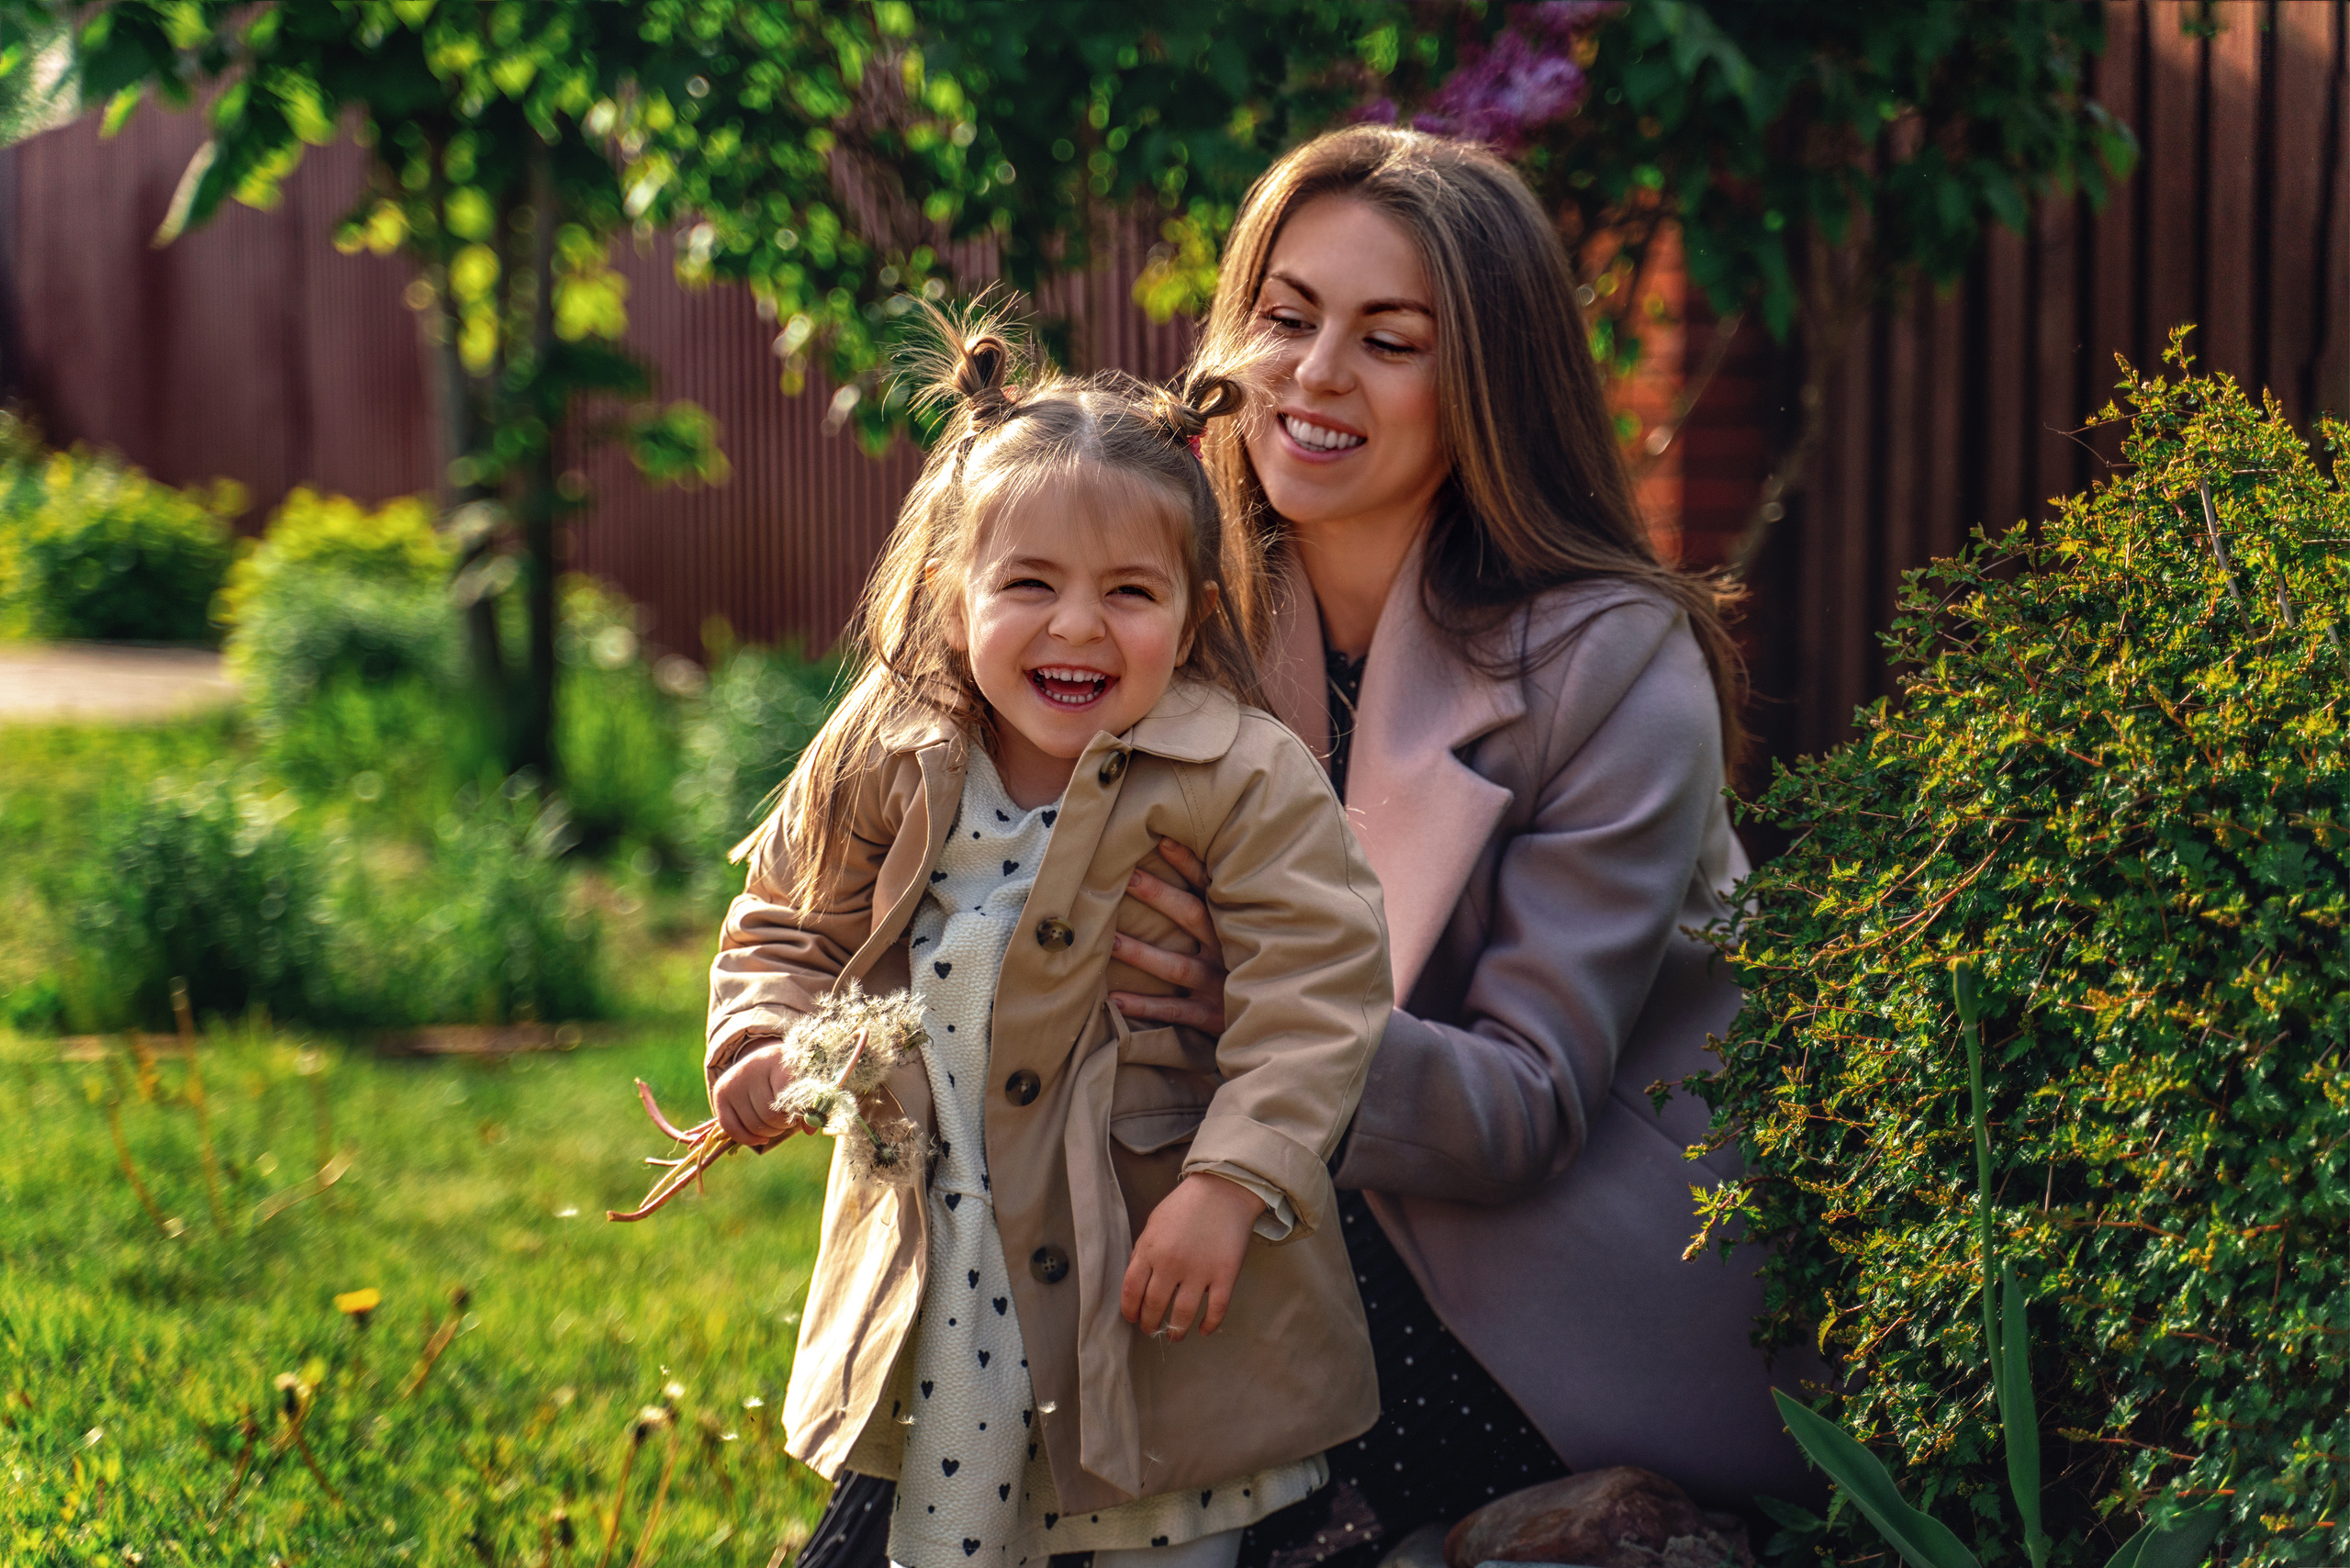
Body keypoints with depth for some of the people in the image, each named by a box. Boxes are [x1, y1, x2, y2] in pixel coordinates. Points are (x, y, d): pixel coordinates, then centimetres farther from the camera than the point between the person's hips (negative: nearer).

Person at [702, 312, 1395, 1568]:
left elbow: (1314, 991, -16)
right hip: (943, 1248, 3)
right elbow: (786, 924, 12)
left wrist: (1232, 1184, -23)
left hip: (1156, 1242, -3)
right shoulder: (887, 765, -3)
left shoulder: (1244, 780, -14)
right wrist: (767, 1041, -7)